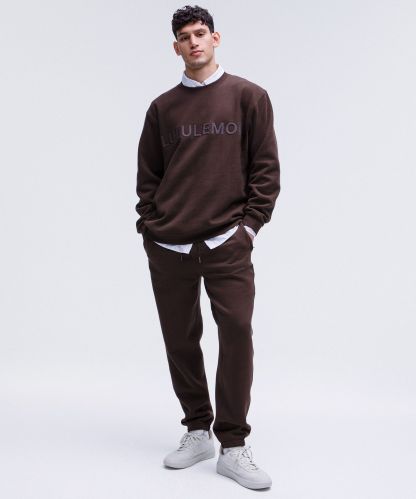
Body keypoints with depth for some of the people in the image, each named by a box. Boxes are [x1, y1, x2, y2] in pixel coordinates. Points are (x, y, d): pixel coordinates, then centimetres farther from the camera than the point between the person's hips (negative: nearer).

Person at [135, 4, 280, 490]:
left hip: (227, 244, -2)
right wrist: (149, 227, 3)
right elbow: (147, 174, 13)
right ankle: (198, 432, 23)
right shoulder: (163, 107, 10)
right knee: (180, 341, 7)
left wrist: (250, 223, -4)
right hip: (168, 249, 3)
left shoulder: (249, 97, 5)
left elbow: (266, 168, 3)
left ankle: (233, 446, -1)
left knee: (236, 332, -11)